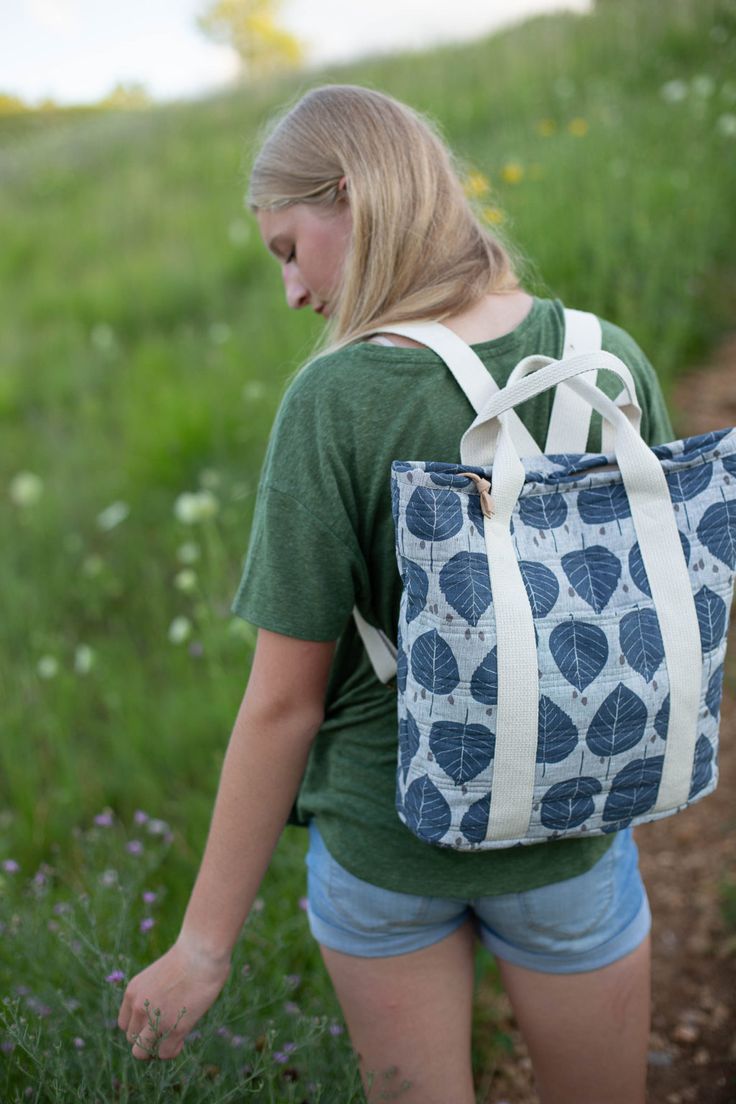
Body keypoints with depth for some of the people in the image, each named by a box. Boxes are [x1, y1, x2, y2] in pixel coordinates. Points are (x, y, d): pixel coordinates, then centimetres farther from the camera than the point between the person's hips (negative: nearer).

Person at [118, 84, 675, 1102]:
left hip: (381, 836, -2)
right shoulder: (611, 361, -12)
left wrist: (205, 941, -6)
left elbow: (284, 701, -18)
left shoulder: (336, 401, -22)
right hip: (569, 834, 3)